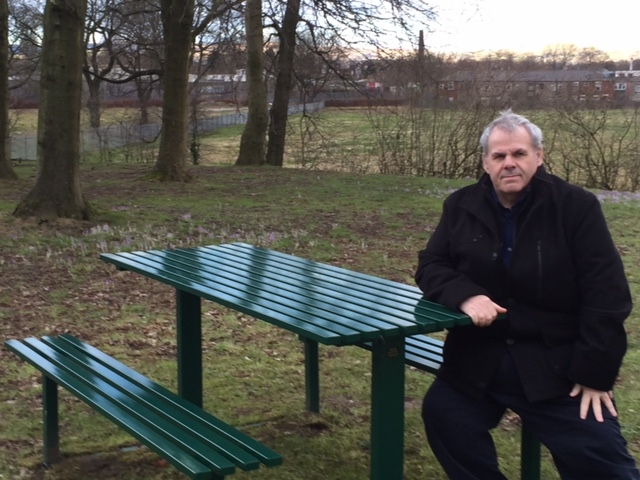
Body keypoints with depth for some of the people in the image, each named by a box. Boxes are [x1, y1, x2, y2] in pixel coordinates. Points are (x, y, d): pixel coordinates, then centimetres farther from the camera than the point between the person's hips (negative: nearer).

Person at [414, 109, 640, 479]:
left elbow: (606, 296, -8)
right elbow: (430, 267, 6)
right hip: (478, 359, 3)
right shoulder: (461, 206, 4)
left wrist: (596, 372, -12)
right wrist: (465, 295, -17)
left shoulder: (577, 206, -7)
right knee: (442, 416, -14)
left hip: (558, 365, -3)